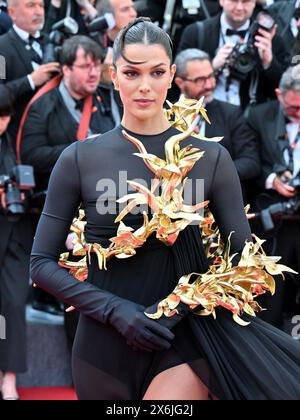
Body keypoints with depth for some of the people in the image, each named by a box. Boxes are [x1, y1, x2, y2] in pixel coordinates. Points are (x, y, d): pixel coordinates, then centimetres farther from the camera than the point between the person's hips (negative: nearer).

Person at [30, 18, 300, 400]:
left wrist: (177, 308, -12)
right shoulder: (79, 159, 0)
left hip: (181, 343, -1)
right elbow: (42, 263, 0)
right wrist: (116, 310, -13)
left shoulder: (211, 159, 0)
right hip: (104, 345, 2)